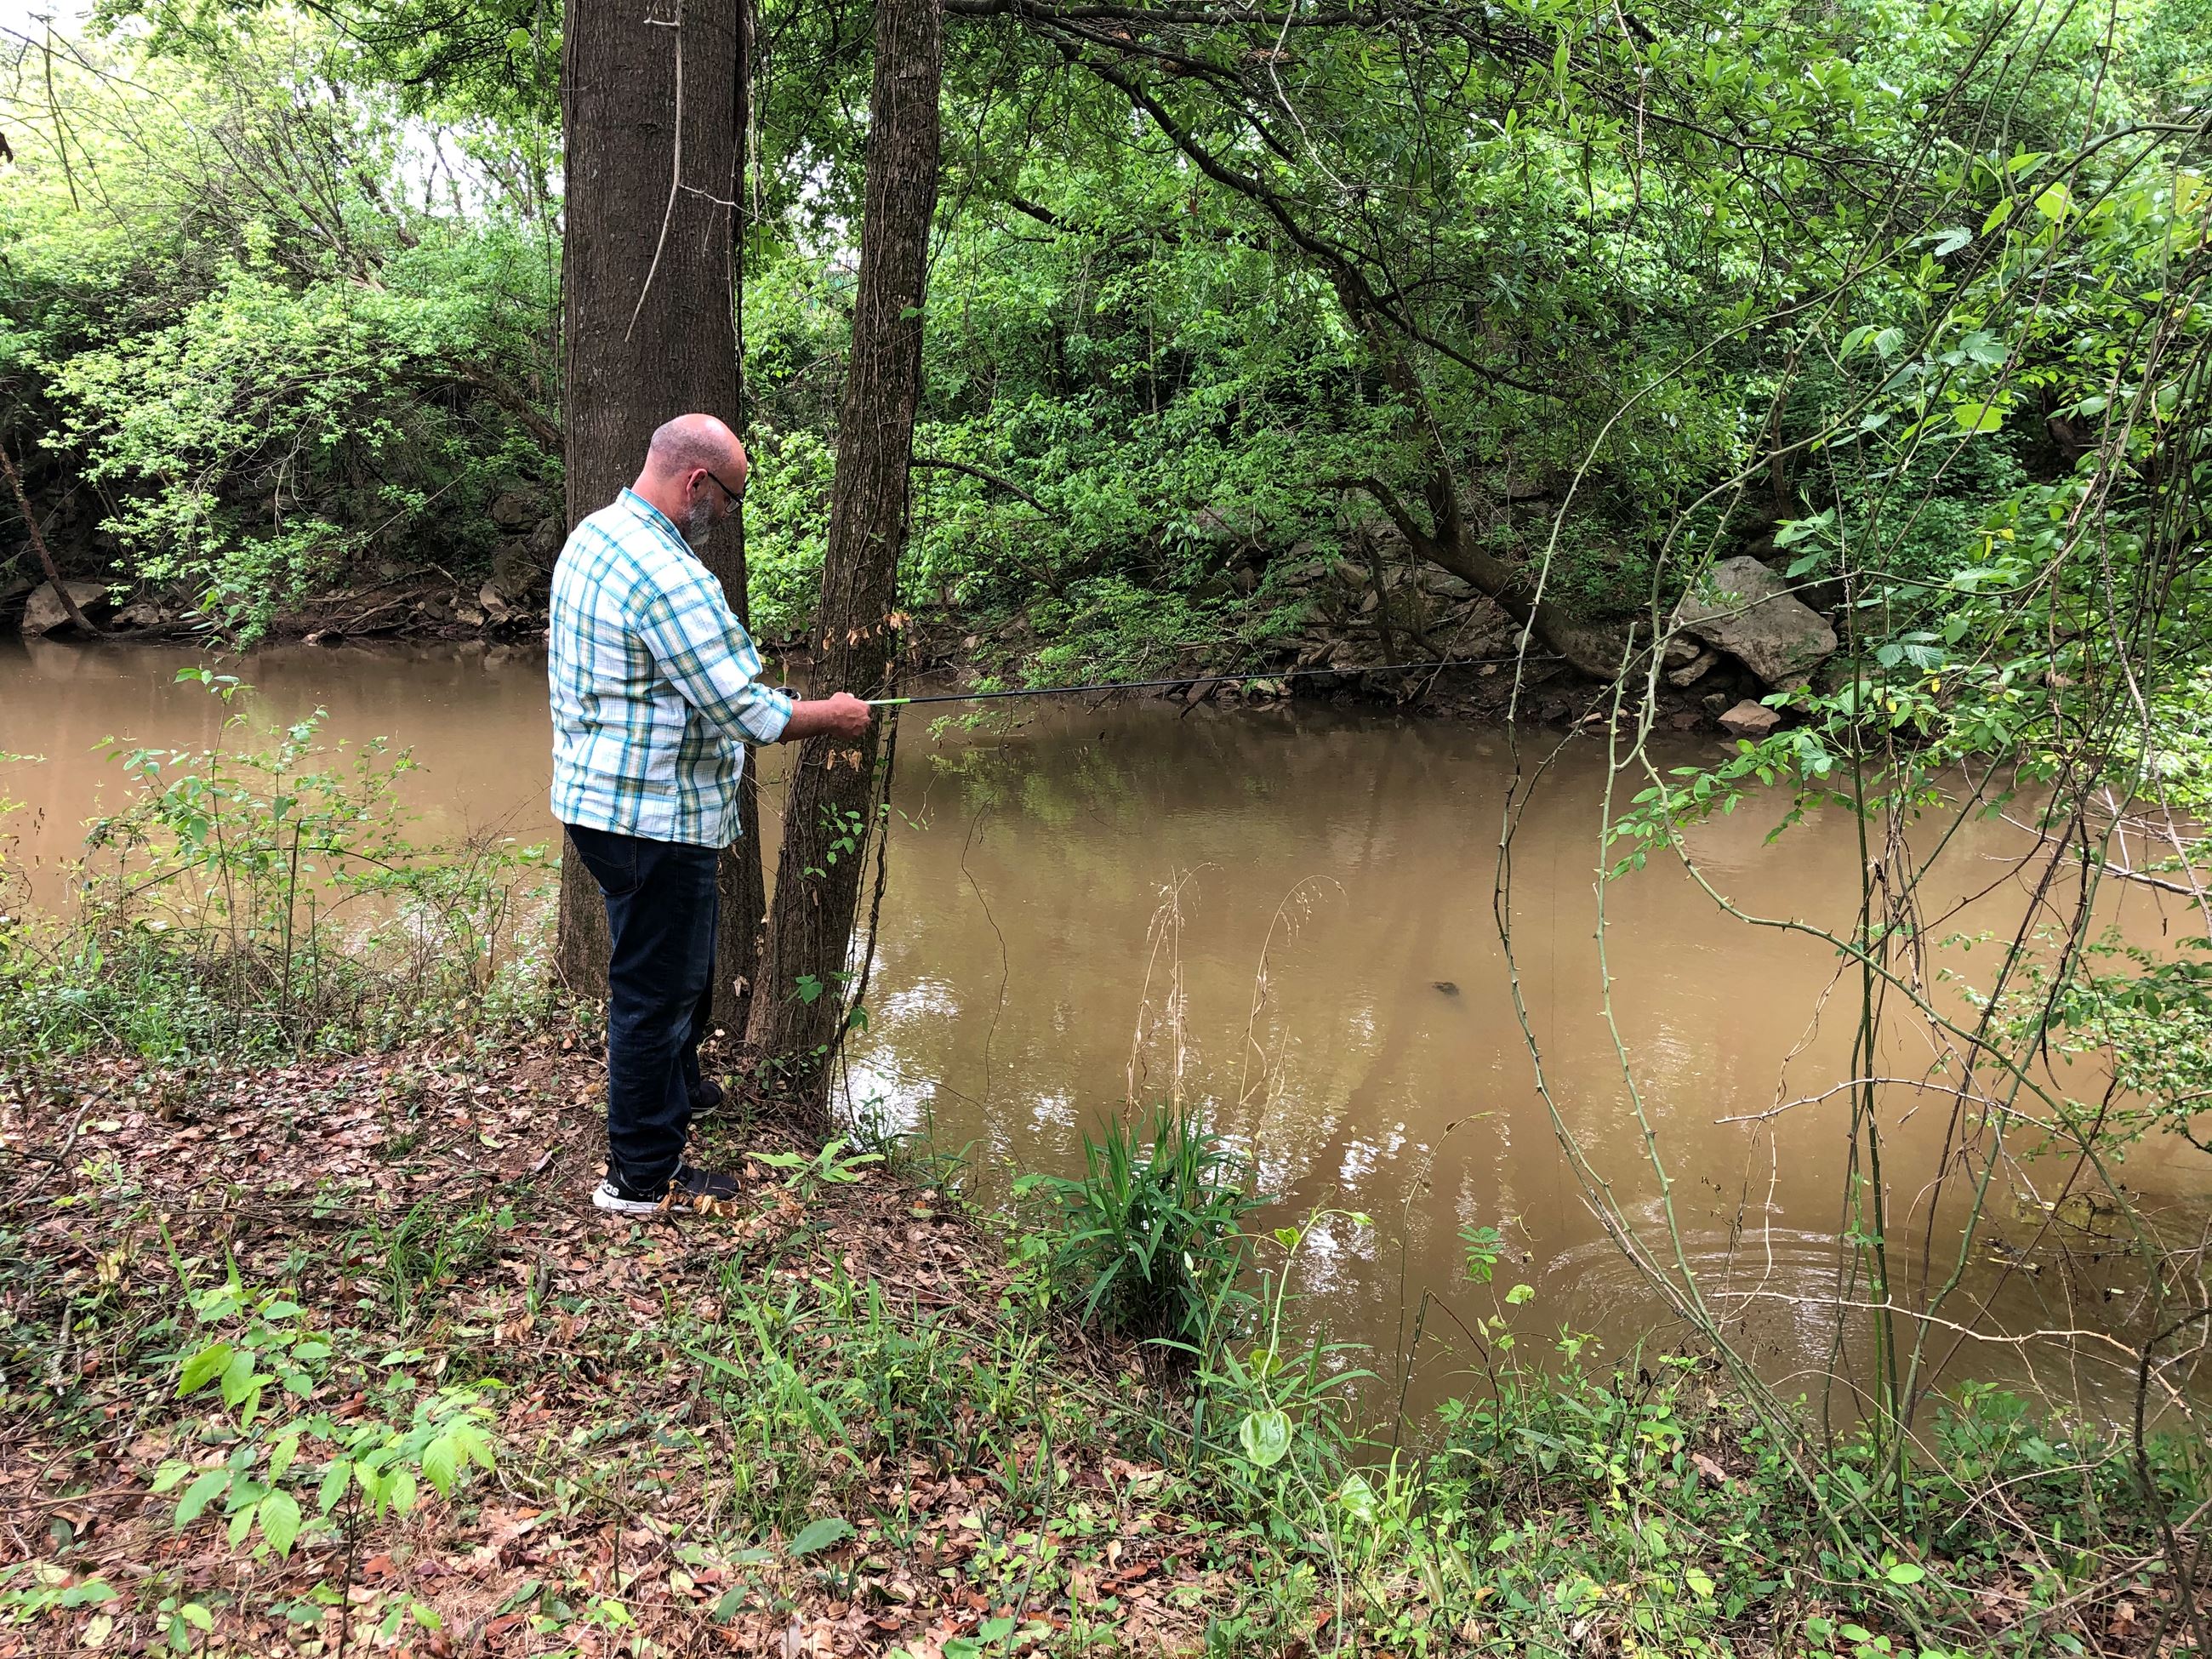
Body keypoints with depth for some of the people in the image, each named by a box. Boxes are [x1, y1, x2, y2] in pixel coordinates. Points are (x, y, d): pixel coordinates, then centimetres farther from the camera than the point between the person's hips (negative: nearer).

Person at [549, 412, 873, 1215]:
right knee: (658, 984, 1)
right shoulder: (669, 576, -25)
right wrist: (832, 715, -9)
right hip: (651, 816, -10)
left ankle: (676, 1085, 47)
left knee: (683, 962, 27)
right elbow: (745, 712, -25)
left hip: (597, 794, 10)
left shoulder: (591, 536, 8)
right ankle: (644, 1174, 14)